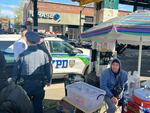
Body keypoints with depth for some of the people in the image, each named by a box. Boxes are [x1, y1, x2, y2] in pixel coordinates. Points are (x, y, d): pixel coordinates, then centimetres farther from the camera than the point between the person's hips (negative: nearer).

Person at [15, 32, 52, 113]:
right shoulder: (43, 54, -7)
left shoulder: (22, 55, -12)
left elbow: (17, 70, -5)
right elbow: (48, 69, 1)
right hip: (39, 84, 2)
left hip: (26, 84, -1)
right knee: (38, 105, 17)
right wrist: (48, 80, 14)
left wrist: (16, 81, 9)